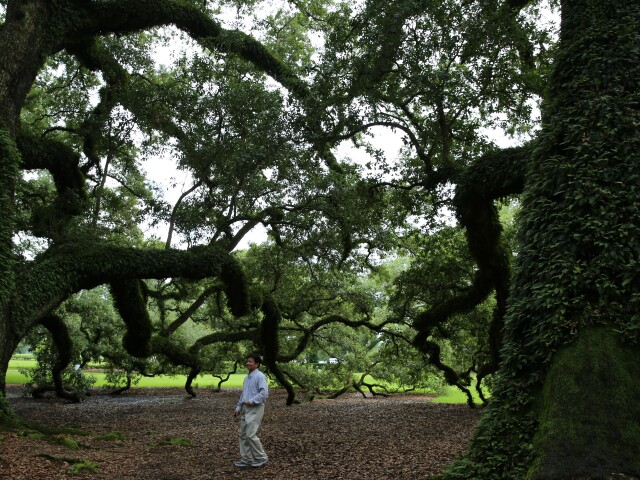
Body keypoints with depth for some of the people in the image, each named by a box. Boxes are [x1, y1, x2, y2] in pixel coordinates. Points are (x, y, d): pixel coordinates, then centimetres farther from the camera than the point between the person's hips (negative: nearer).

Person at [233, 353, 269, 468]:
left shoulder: (260, 376, -12)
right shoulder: (247, 378, 16)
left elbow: (264, 393, -22)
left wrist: (251, 401, -20)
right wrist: (238, 408, 17)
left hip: (255, 409, -9)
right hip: (246, 409, 9)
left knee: (251, 434, -11)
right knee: (243, 434, 9)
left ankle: (261, 458, 4)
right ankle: (246, 459, 17)